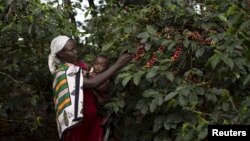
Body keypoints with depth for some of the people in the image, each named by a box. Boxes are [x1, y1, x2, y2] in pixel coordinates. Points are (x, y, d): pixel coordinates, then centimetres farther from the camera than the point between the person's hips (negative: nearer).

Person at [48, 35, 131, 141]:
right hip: (78, 122, -7)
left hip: (92, 118, 7)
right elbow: (93, 83, -29)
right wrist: (117, 65, -28)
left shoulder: (80, 65, 5)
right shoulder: (64, 73, -19)